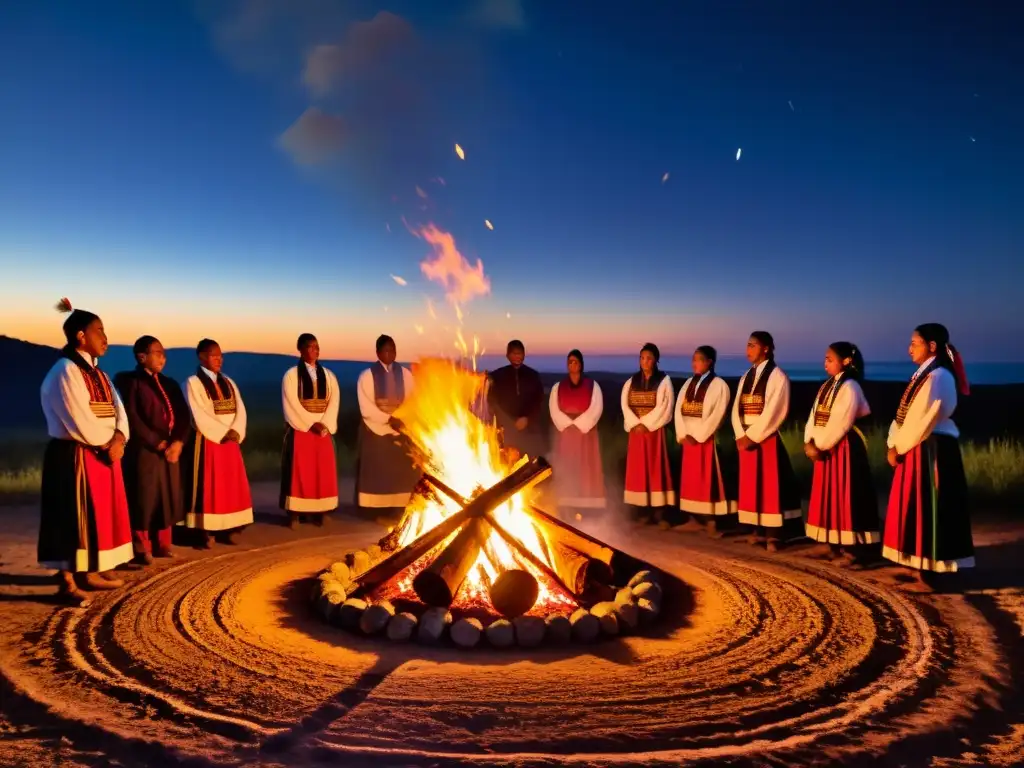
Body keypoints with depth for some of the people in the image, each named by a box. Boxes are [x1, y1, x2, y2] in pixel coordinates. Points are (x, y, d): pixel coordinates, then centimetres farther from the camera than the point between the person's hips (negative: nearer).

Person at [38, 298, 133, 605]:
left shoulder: (95, 371, 13)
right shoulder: (65, 371, -15)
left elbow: (117, 407, 7)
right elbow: (80, 421, -21)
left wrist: (118, 438, -11)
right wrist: (108, 442, -8)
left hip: (102, 454, 9)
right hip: (75, 457, -9)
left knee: (97, 516, 14)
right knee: (73, 519, -3)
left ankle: (89, 573, 26)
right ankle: (67, 582, 6)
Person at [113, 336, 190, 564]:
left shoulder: (169, 384, 14)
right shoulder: (130, 382, -4)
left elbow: (183, 415, 7)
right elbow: (131, 418, -12)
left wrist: (178, 442, -9)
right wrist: (157, 443, -14)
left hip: (171, 449, 6)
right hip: (143, 450, -6)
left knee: (167, 497, 9)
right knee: (144, 499, 0)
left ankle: (162, 544, 20)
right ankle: (141, 548, 10)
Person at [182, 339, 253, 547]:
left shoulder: (228, 382, 14)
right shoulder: (193, 382, -4)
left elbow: (240, 409, 5)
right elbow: (200, 415, -13)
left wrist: (235, 432, -11)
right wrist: (223, 433, -15)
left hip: (231, 442, 6)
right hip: (207, 442, -6)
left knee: (231, 487, 6)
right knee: (208, 487, -3)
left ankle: (227, 530, 12)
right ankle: (206, 532, 1)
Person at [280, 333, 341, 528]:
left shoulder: (329, 376, 10)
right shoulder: (291, 375, -1)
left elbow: (334, 402, 2)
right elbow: (292, 404, -9)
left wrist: (324, 424, -12)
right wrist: (311, 424, -15)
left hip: (324, 430, 4)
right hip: (300, 429, -4)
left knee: (324, 472, 3)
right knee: (299, 471, -3)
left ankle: (320, 511, 9)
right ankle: (294, 513, 2)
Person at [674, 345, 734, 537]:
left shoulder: (719, 385, -6)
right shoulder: (688, 383, 13)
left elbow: (717, 415, -14)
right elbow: (679, 409, 7)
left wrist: (698, 436, -16)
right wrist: (683, 435, -6)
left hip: (707, 439, -6)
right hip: (688, 439, 6)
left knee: (708, 480, -4)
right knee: (690, 479, 9)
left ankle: (711, 522, 0)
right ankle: (695, 519, 16)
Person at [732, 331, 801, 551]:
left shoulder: (777, 376, -7)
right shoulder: (746, 377, 14)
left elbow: (773, 412, -15)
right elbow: (737, 409, 9)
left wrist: (753, 436, -16)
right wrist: (741, 436, -5)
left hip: (767, 439, -7)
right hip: (746, 440, 7)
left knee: (770, 486, -3)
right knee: (750, 486, 10)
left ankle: (772, 535, 2)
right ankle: (757, 530, 19)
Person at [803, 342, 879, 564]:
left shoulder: (849, 387, -13)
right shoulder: (826, 386, 13)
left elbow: (839, 424, -19)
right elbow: (814, 416, 8)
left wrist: (819, 445, -15)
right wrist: (810, 442, -5)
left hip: (844, 448, -9)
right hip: (824, 448, 9)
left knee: (845, 496, -4)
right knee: (827, 495, 13)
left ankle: (850, 548, 4)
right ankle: (832, 543, 23)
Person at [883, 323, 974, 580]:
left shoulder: (938, 377, -16)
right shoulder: (924, 374, 14)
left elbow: (922, 420, -19)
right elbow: (904, 415, 12)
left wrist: (899, 448, -10)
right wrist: (894, 444, 1)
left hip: (932, 449, -10)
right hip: (916, 448, 10)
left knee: (930, 508, -3)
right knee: (917, 508, 14)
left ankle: (935, 569, 7)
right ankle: (924, 565, 24)